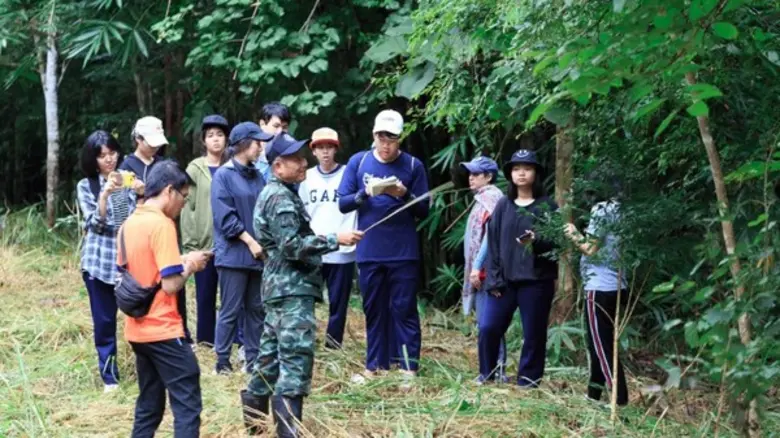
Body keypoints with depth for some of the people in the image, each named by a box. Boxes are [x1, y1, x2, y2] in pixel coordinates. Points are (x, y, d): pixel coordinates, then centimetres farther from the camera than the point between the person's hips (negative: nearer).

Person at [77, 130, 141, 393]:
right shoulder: (86, 186, 3)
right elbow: (95, 224, -8)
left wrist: (142, 194, -12)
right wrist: (105, 194, -21)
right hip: (100, 261, -1)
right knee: (104, 321, 3)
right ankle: (109, 376, 12)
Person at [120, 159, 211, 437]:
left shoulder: (128, 224, 10)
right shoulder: (162, 224, -16)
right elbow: (170, 285, -21)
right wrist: (190, 265, -2)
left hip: (137, 330, 9)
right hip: (163, 331, -9)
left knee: (148, 406, 15)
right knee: (187, 405, -4)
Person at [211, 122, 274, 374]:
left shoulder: (257, 176, 11)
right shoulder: (223, 176, -8)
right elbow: (225, 217, -13)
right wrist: (250, 241, -15)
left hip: (258, 254, 6)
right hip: (234, 254, -6)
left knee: (256, 308, 10)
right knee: (231, 310, -2)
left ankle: (253, 358, 18)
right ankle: (222, 360, 8)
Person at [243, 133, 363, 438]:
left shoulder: (277, 193, 18)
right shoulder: (281, 198, -14)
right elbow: (293, 246, -21)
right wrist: (335, 239, -20)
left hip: (282, 287, 10)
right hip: (292, 289, -10)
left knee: (271, 355, 15)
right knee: (296, 361, -11)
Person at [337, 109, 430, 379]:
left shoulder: (413, 166, 0)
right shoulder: (358, 162, 3)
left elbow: (423, 210, 0)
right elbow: (343, 204, 2)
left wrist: (404, 195, -18)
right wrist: (365, 193, -17)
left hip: (404, 253, -2)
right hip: (369, 252, 2)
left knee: (404, 309, -1)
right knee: (373, 309, 8)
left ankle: (409, 365, 2)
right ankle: (375, 364, 15)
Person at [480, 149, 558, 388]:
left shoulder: (547, 206, -1)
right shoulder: (503, 205, 8)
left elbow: (557, 242, -4)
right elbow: (493, 244, 6)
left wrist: (536, 241, -24)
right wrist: (493, 278, -2)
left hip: (536, 280, -3)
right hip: (505, 279, 3)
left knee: (533, 334, 2)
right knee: (488, 327, -2)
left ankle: (528, 381, 14)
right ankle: (487, 375, 16)